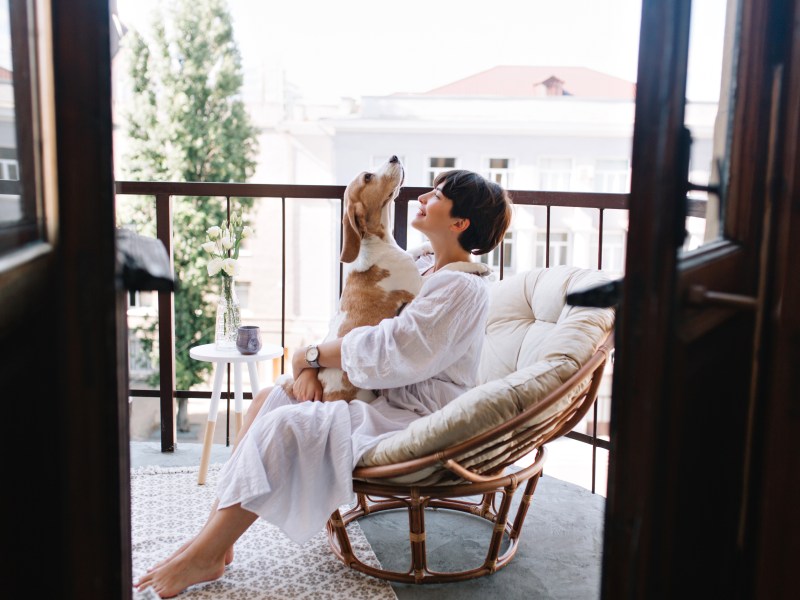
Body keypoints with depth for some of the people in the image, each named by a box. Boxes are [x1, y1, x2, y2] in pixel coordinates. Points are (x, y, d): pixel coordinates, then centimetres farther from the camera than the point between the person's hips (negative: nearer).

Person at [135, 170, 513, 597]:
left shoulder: (461, 287, -19)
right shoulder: (422, 265, 11)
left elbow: (385, 352, -25)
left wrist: (310, 355, -12)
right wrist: (314, 364, -7)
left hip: (409, 417, -10)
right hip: (386, 397, 10)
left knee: (282, 426, -22)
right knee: (268, 399, 1)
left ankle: (205, 556, -8)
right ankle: (213, 540, 0)